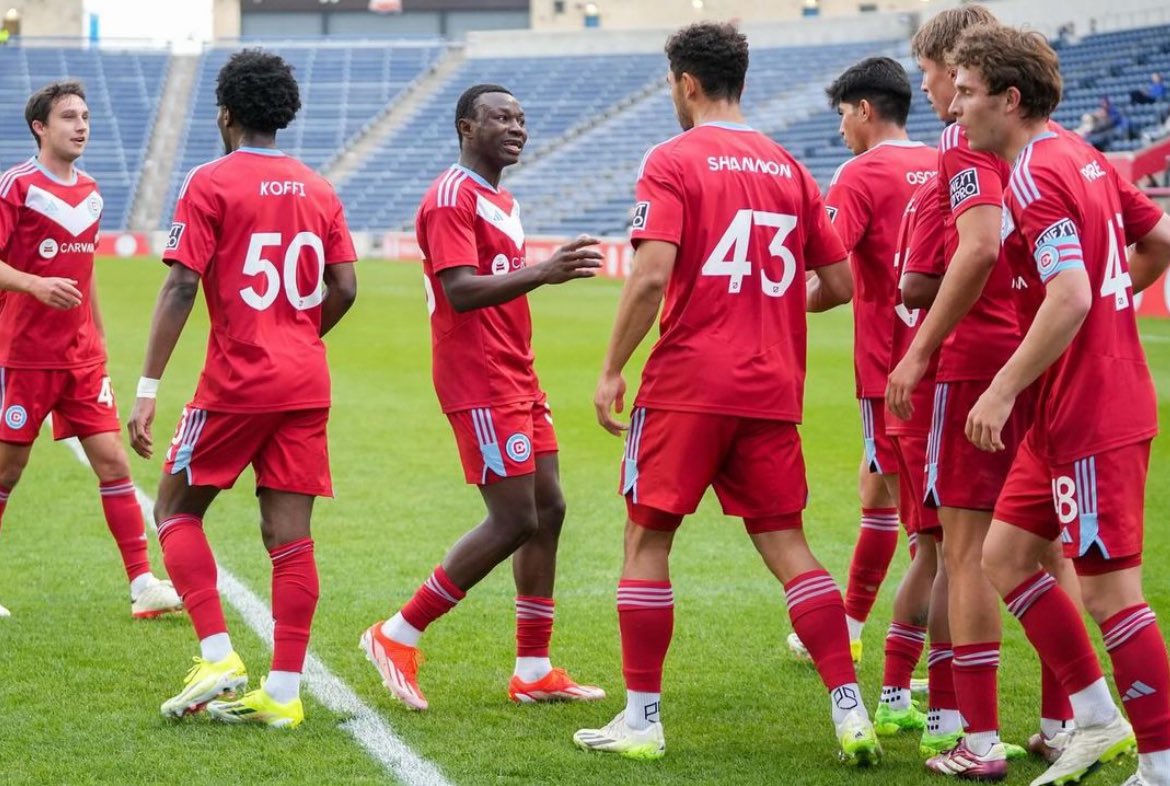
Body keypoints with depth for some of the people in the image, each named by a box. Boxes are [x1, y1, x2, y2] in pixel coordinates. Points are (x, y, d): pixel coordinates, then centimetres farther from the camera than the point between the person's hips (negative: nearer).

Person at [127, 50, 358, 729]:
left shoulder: (211, 183, -5)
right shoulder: (319, 190, 10)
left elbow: (181, 287, -12)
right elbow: (344, 290, 7)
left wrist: (148, 389, -12)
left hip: (237, 383, -5)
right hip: (307, 385, 5)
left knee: (177, 509, 11)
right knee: (290, 534, 4)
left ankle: (218, 656, -1)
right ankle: (283, 693, 2)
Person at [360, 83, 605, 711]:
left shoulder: (501, 202, 19)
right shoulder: (451, 197, -13)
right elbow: (459, 291, -24)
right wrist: (540, 272, -31)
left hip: (516, 381, 10)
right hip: (480, 386, -10)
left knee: (548, 511, 7)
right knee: (514, 521, -11)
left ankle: (534, 671, 12)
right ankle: (398, 636, -1)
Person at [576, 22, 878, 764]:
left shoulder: (672, 161, -5)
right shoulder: (788, 167, 11)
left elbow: (652, 275, -16)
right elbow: (838, 284, 11)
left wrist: (612, 369, -8)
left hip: (687, 384, -5)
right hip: (772, 390, 5)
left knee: (647, 539, 6)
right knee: (785, 544, 8)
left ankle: (642, 718, 8)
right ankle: (851, 711, 0)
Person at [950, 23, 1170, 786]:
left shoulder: (1036, 179, -18)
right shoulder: (1084, 159, 12)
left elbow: (1070, 298, -28)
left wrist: (1003, 390, -23)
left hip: (1092, 418, -10)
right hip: (1066, 414, 10)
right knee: (1006, 554, 13)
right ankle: (1097, 716, 18)